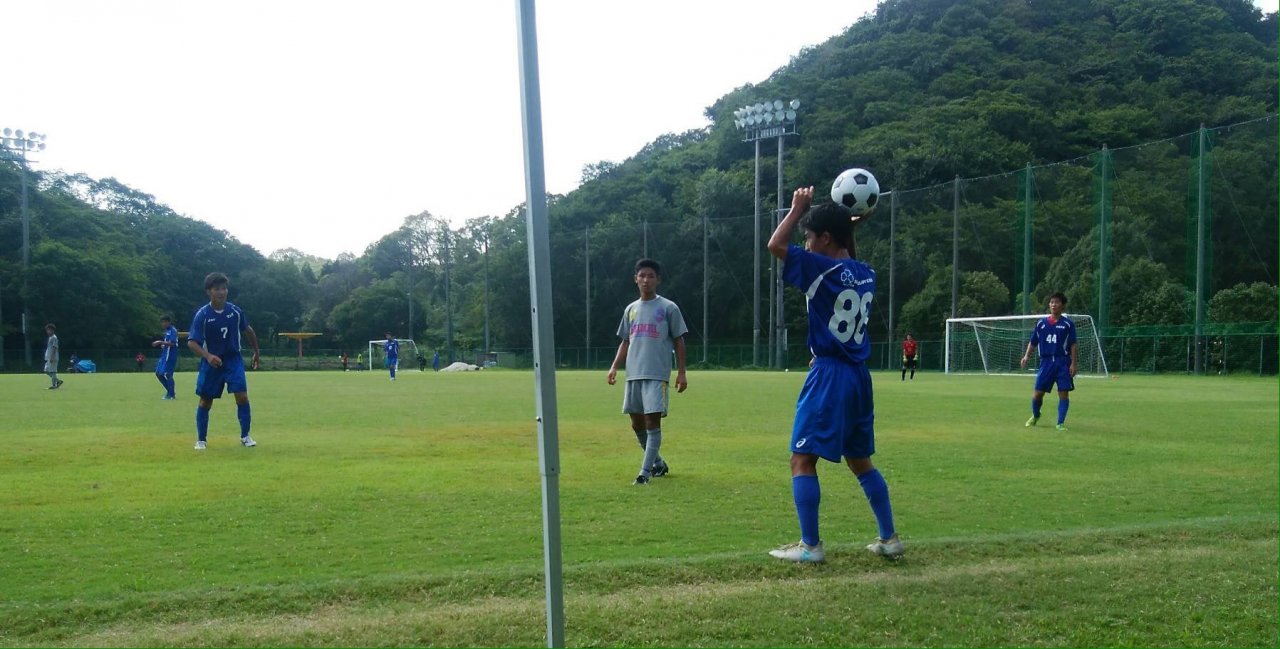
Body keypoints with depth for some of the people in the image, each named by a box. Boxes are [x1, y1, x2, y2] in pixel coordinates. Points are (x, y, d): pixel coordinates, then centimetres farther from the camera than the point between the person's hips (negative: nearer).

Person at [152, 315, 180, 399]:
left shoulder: (173, 331, -12)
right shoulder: (167, 331, 16)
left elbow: (172, 343, -23)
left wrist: (160, 342, -22)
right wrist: (162, 345, 7)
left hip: (170, 356, -10)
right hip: (164, 355, 10)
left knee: (167, 374, -8)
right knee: (158, 373, 10)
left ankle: (171, 395, -1)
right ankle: (169, 392, 18)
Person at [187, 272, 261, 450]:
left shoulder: (235, 311, -6)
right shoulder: (202, 315, -14)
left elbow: (248, 331, 12)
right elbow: (191, 342, -18)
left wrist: (256, 353, 19)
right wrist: (208, 356, -35)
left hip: (233, 360, 1)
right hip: (211, 362, -1)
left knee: (242, 396, -12)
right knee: (205, 401, 7)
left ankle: (245, 436, 2)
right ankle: (201, 440, 21)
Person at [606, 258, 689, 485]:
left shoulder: (669, 308, 0)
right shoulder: (631, 309, 14)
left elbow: (678, 341, 1)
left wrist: (681, 372, -5)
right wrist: (614, 366, 7)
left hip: (657, 375, -6)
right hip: (633, 374, 6)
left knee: (653, 420, -11)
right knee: (637, 424, 10)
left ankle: (645, 472, -9)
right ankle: (658, 463, 28)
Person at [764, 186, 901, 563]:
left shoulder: (821, 269, -13)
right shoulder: (866, 274, 9)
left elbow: (775, 245, -11)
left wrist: (798, 208, 1)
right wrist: (850, 225, 23)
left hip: (828, 376, -8)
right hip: (859, 376, 8)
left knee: (802, 460, -1)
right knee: (860, 461, 19)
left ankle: (810, 546, -1)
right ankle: (889, 539, 21)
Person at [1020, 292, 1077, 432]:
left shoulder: (1068, 324, 1)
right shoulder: (1041, 323, 8)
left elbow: (1073, 345, 0)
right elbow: (1033, 342, 13)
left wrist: (1073, 363, -6)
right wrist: (1027, 356, -2)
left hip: (1063, 362, -2)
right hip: (1046, 361, 2)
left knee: (1064, 393, -5)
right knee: (1037, 393, 1)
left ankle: (1061, 423, 5)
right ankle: (1035, 416, 27)